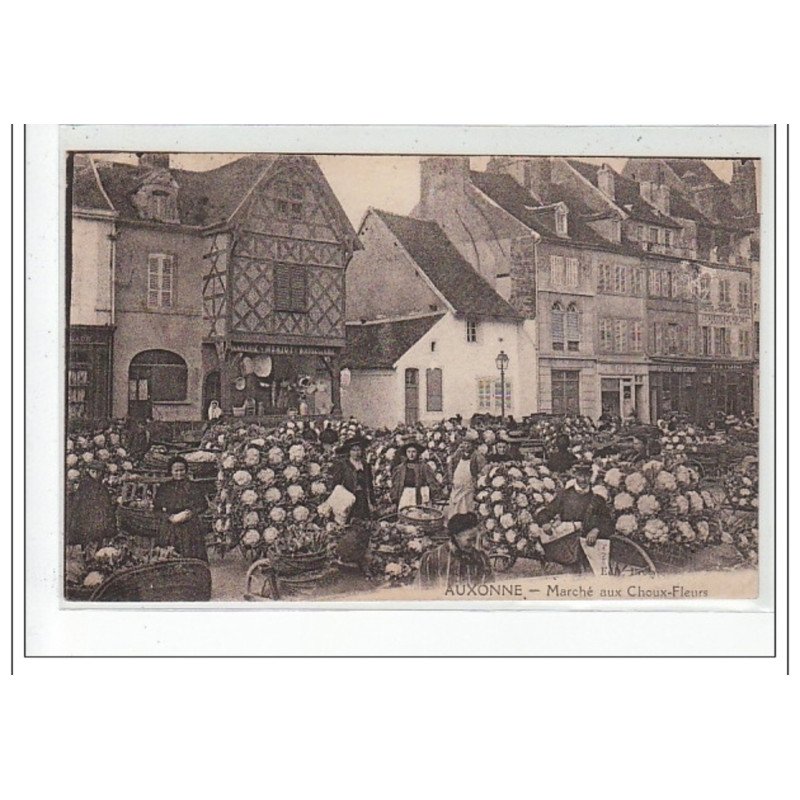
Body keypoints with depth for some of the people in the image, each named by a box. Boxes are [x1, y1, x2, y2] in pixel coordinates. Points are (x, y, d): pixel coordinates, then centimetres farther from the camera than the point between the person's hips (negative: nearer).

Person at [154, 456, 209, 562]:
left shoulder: (193, 487, 7)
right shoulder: (164, 488, 9)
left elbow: (203, 505, 4)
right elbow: (156, 507, 5)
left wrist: (190, 513, -12)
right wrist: (171, 517, -9)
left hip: (191, 529, -1)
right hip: (170, 530, 1)